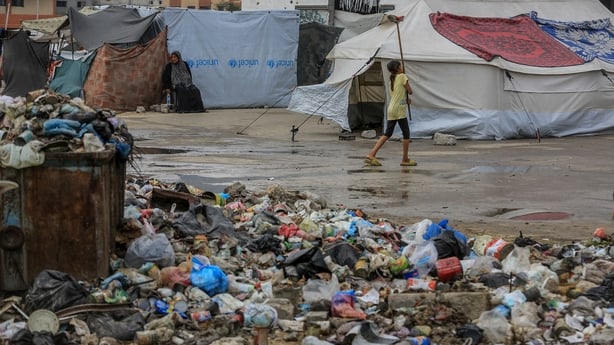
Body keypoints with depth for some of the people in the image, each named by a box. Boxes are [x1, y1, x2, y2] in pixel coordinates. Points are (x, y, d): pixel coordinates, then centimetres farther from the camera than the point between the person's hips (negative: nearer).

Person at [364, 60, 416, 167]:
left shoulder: (392, 80, 17)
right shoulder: (402, 76, -5)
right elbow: (410, 91, -2)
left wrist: (406, 99, 16)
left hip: (391, 110, 7)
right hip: (400, 110, -7)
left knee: (387, 134, 9)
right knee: (406, 134, 3)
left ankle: (371, 155, -2)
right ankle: (405, 159, 7)